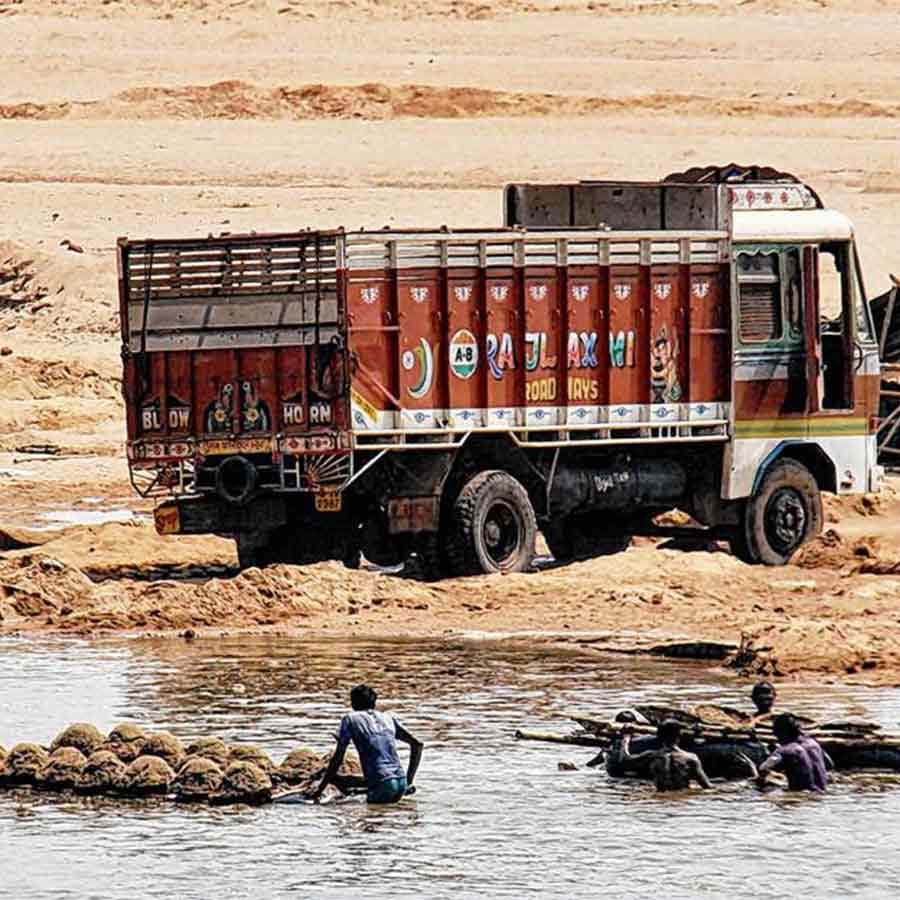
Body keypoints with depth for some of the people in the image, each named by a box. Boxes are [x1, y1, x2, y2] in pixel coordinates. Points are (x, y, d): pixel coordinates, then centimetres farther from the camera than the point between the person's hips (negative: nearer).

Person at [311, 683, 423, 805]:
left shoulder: (350, 720, 6)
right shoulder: (388, 718, 19)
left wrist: (320, 789, 9)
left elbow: (337, 758, 3)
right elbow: (417, 744, 20)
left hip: (382, 785, -6)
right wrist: (409, 780, 23)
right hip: (401, 782, 6)